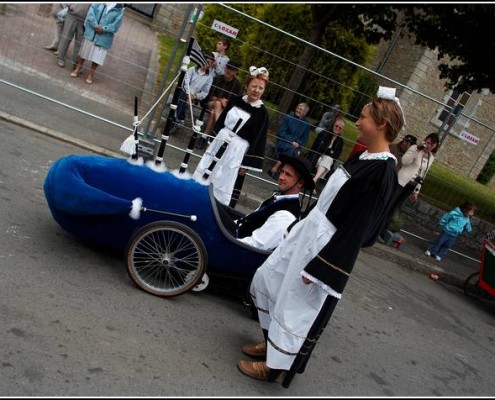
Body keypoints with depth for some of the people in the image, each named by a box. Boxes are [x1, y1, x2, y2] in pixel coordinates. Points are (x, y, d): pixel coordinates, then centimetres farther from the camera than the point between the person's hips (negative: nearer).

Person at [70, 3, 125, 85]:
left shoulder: (119, 9, -7)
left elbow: (116, 25, -10)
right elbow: (91, 11, -7)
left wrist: (103, 29, -19)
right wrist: (95, 25, -19)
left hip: (104, 38, -2)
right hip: (91, 32, 2)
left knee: (97, 57, 7)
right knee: (84, 52, 14)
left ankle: (91, 74, 24)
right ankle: (78, 69, 31)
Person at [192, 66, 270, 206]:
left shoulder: (262, 112, -12)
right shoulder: (235, 100, 1)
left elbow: (258, 140, -10)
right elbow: (221, 121, 13)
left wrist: (247, 164, -10)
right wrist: (211, 139, 16)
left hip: (237, 150, -5)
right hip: (219, 140, 5)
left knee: (222, 183, 2)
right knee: (202, 174, 14)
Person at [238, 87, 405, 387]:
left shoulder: (382, 172, -23)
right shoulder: (365, 158, 5)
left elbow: (358, 227, -23)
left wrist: (318, 267, -21)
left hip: (329, 246, -10)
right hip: (309, 232, 10)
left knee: (296, 307, 7)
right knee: (267, 280, 21)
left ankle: (276, 366, 31)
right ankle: (274, 341, 41)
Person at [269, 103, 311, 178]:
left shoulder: (307, 124, 8)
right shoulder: (288, 117, 2)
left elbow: (304, 140, 11)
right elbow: (280, 132, -3)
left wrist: (298, 144, -12)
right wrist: (291, 141, -12)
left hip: (295, 146, 2)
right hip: (282, 142, -2)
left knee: (294, 152, -32)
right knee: (290, 148, -34)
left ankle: (275, 167, -25)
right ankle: (275, 168, -27)